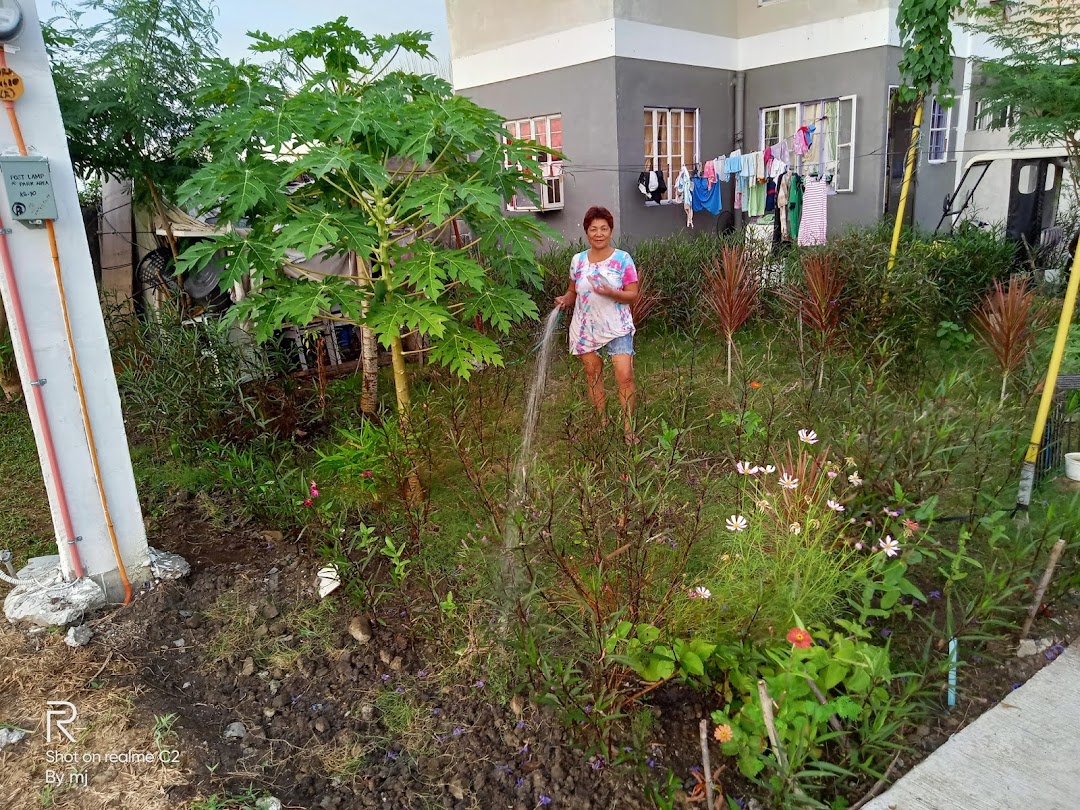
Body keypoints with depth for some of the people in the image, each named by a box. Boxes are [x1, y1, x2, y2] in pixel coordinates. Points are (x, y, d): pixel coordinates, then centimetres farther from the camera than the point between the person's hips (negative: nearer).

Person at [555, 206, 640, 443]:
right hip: (586, 328, 3)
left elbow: (633, 295, -7)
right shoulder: (578, 260, 2)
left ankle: (628, 427, 1)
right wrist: (565, 299, -9)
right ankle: (602, 420, 26)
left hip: (616, 328, -3)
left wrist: (611, 293, -24)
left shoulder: (623, 259, -6)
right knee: (593, 375, 11)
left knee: (625, 376, -10)